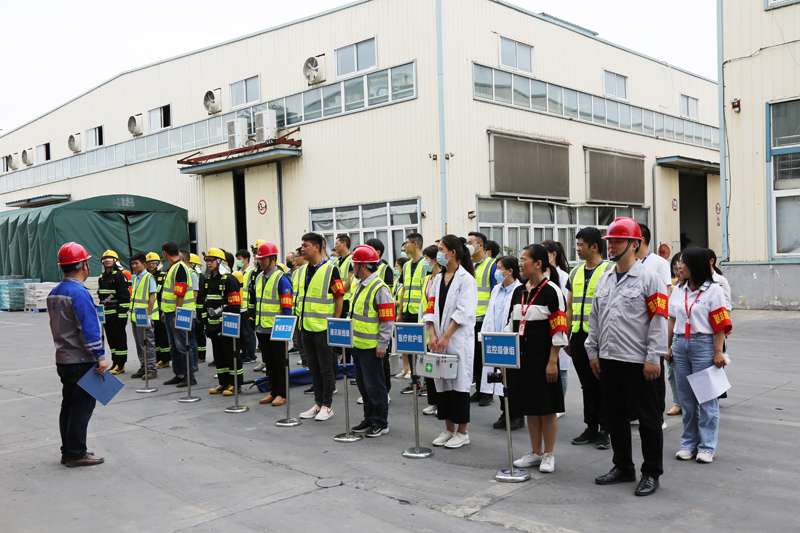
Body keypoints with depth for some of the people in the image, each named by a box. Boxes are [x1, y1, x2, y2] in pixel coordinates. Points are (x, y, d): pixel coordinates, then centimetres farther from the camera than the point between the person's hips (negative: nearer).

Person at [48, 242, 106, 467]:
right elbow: (89, 329, -22)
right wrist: (100, 356, -20)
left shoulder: (54, 293, 11)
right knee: (83, 406, -2)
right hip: (81, 361, -9)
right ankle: (76, 454, 4)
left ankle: (68, 451, 22)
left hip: (62, 358, 9)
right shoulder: (79, 293, -18)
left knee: (69, 405, 15)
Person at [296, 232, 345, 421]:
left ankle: (327, 406, 11)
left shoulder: (330, 269, -10)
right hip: (306, 327, 7)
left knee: (326, 368, 1)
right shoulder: (303, 271, 12)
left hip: (323, 328, -7)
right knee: (314, 368, 13)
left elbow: (339, 298, -11)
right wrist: (301, 321, 14)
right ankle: (318, 404, 23)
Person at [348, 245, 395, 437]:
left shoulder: (380, 288, -16)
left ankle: (381, 423, 10)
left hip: (372, 347, -9)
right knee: (363, 384, 15)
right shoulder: (361, 286, 13)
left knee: (374, 385, -1)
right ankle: (369, 419, 27)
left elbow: (388, 320, -17)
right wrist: (350, 337, 21)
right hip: (357, 344, 9)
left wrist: (382, 345, -17)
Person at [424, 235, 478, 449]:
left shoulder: (466, 279, -9)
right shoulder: (438, 278, 12)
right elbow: (431, 308, 9)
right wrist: (432, 334, -3)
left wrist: (446, 337, -17)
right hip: (439, 340, 7)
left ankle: (462, 432, 10)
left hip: (458, 340, -7)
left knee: (459, 382, -1)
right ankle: (449, 429, 22)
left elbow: (462, 312, -16)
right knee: (442, 382, 10)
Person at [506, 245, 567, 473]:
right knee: (529, 406, 13)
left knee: (546, 407, 3)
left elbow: (559, 330, -12)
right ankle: (535, 452, 25)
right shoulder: (518, 291, 11)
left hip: (543, 358, -7)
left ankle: (548, 455, 16)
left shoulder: (552, 291, -10)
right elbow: (511, 325, 16)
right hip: (520, 357, 7)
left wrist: (552, 362, -15)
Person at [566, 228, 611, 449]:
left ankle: (604, 431, 12)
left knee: (603, 385, 2)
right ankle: (591, 428, 22)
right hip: (579, 337, 6)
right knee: (587, 385, 12)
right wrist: (566, 337, 12)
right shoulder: (575, 272, 14)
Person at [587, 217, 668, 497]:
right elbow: (594, 318, 17)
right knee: (615, 416, 15)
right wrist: (593, 352, 12)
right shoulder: (604, 279, 12)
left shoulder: (650, 278, -8)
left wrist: (653, 358, -15)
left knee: (648, 418, 4)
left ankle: (651, 473, 16)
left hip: (638, 362, -7)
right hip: (608, 360, 7)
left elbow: (659, 320, -11)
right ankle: (623, 467, 29)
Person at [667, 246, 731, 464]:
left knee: (706, 397, 0)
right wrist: (668, 347, 11)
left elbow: (720, 325, -8)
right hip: (681, 345, 6)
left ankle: (706, 447, 9)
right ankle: (689, 444, 20)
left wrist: (718, 352, -13)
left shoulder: (713, 290, -6)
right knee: (686, 398, 11)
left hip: (704, 345, -5)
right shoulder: (678, 290, 11)